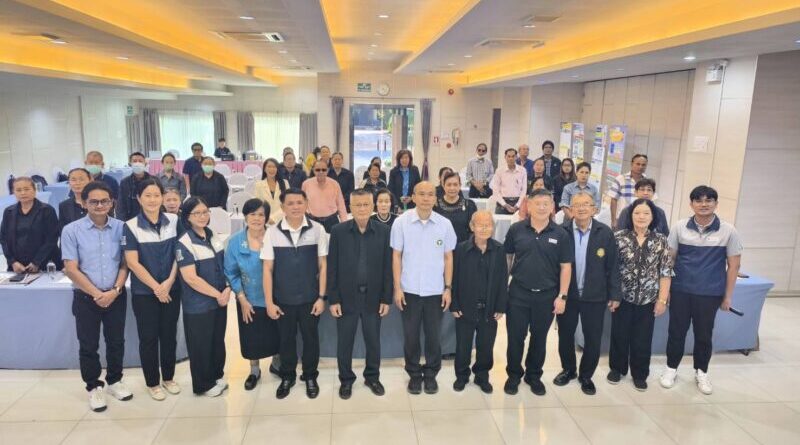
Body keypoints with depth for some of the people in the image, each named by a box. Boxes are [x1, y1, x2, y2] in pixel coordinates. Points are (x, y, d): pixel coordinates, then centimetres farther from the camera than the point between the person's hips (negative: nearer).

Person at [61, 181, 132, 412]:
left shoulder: (121, 228, -4)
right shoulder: (71, 231, -8)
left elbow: (125, 263, 0)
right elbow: (71, 269, -10)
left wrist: (115, 290, -12)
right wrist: (97, 294, -14)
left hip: (116, 296, 2)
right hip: (86, 298, -1)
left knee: (116, 342, 14)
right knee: (88, 345, 11)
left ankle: (114, 381, 34)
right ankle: (94, 387, 29)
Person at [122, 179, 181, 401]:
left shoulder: (174, 221, -2)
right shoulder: (130, 226, -9)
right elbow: (132, 263, -11)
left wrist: (169, 282, -11)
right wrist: (156, 287, -12)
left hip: (172, 289, 2)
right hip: (144, 292, -2)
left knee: (169, 334, 12)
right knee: (148, 337, 8)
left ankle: (168, 377, 30)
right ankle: (152, 382, 25)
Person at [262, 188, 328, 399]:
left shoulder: (317, 230, -9)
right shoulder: (272, 232, -8)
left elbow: (322, 265, -3)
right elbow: (268, 269, -4)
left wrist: (321, 297, -5)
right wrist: (269, 302, -6)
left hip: (310, 297, 0)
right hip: (283, 299, 0)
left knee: (311, 338, 14)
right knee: (286, 339, 16)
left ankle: (310, 376, 37)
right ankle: (287, 377, 38)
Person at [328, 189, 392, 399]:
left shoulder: (384, 231, -5)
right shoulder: (338, 231, -6)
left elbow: (387, 267, -2)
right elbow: (332, 268, -4)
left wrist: (386, 299, -2)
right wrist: (333, 299, -6)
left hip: (373, 297, 1)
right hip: (346, 297, -1)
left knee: (373, 341, 14)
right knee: (344, 342, 11)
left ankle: (372, 377, 34)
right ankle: (346, 379, 31)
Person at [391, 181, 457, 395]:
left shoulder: (445, 224, -2)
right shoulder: (401, 222, -5)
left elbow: (448, 257, 4)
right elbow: (396, 256, -1)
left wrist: (448, 288, 1)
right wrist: (397, 288, -4)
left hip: (436, 291, 1)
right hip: (409, 290, 0)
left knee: (433, 335, 10)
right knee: (411, 335, 11)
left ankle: (431, 374, 28)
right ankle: (414, 374, 28)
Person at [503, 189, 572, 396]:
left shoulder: (560, 234, -2)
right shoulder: (516, 229, -3)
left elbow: (565, 267, 1)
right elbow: (507, 258, 6)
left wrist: (562, 296, -3)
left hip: (546, 295, 1)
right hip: (518, 293, 0)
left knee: (539, 338, 14)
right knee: (515, 337, 7)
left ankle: (534, 375, 32)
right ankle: (514, 375, 25)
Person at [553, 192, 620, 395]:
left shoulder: (605, 233, -6)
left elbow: (612, 266, -2)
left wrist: (614, 295, -3)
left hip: (595, 296, 0)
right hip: (566, 294, 0)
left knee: (593, 339, 9)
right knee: (565, 335, 15)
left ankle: (586, 375, 30)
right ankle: (568, 370, 37)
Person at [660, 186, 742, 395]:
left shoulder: (728, 231, -5)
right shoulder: (680, 227, -4)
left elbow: (733, 265, 0)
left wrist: (727, 296, 0)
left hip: (710, 293, 0)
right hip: (680, 290, 0)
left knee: (704, 334, 12)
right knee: (676, 331, 11)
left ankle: (701, 372, 32)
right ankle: (671, 368, 29)